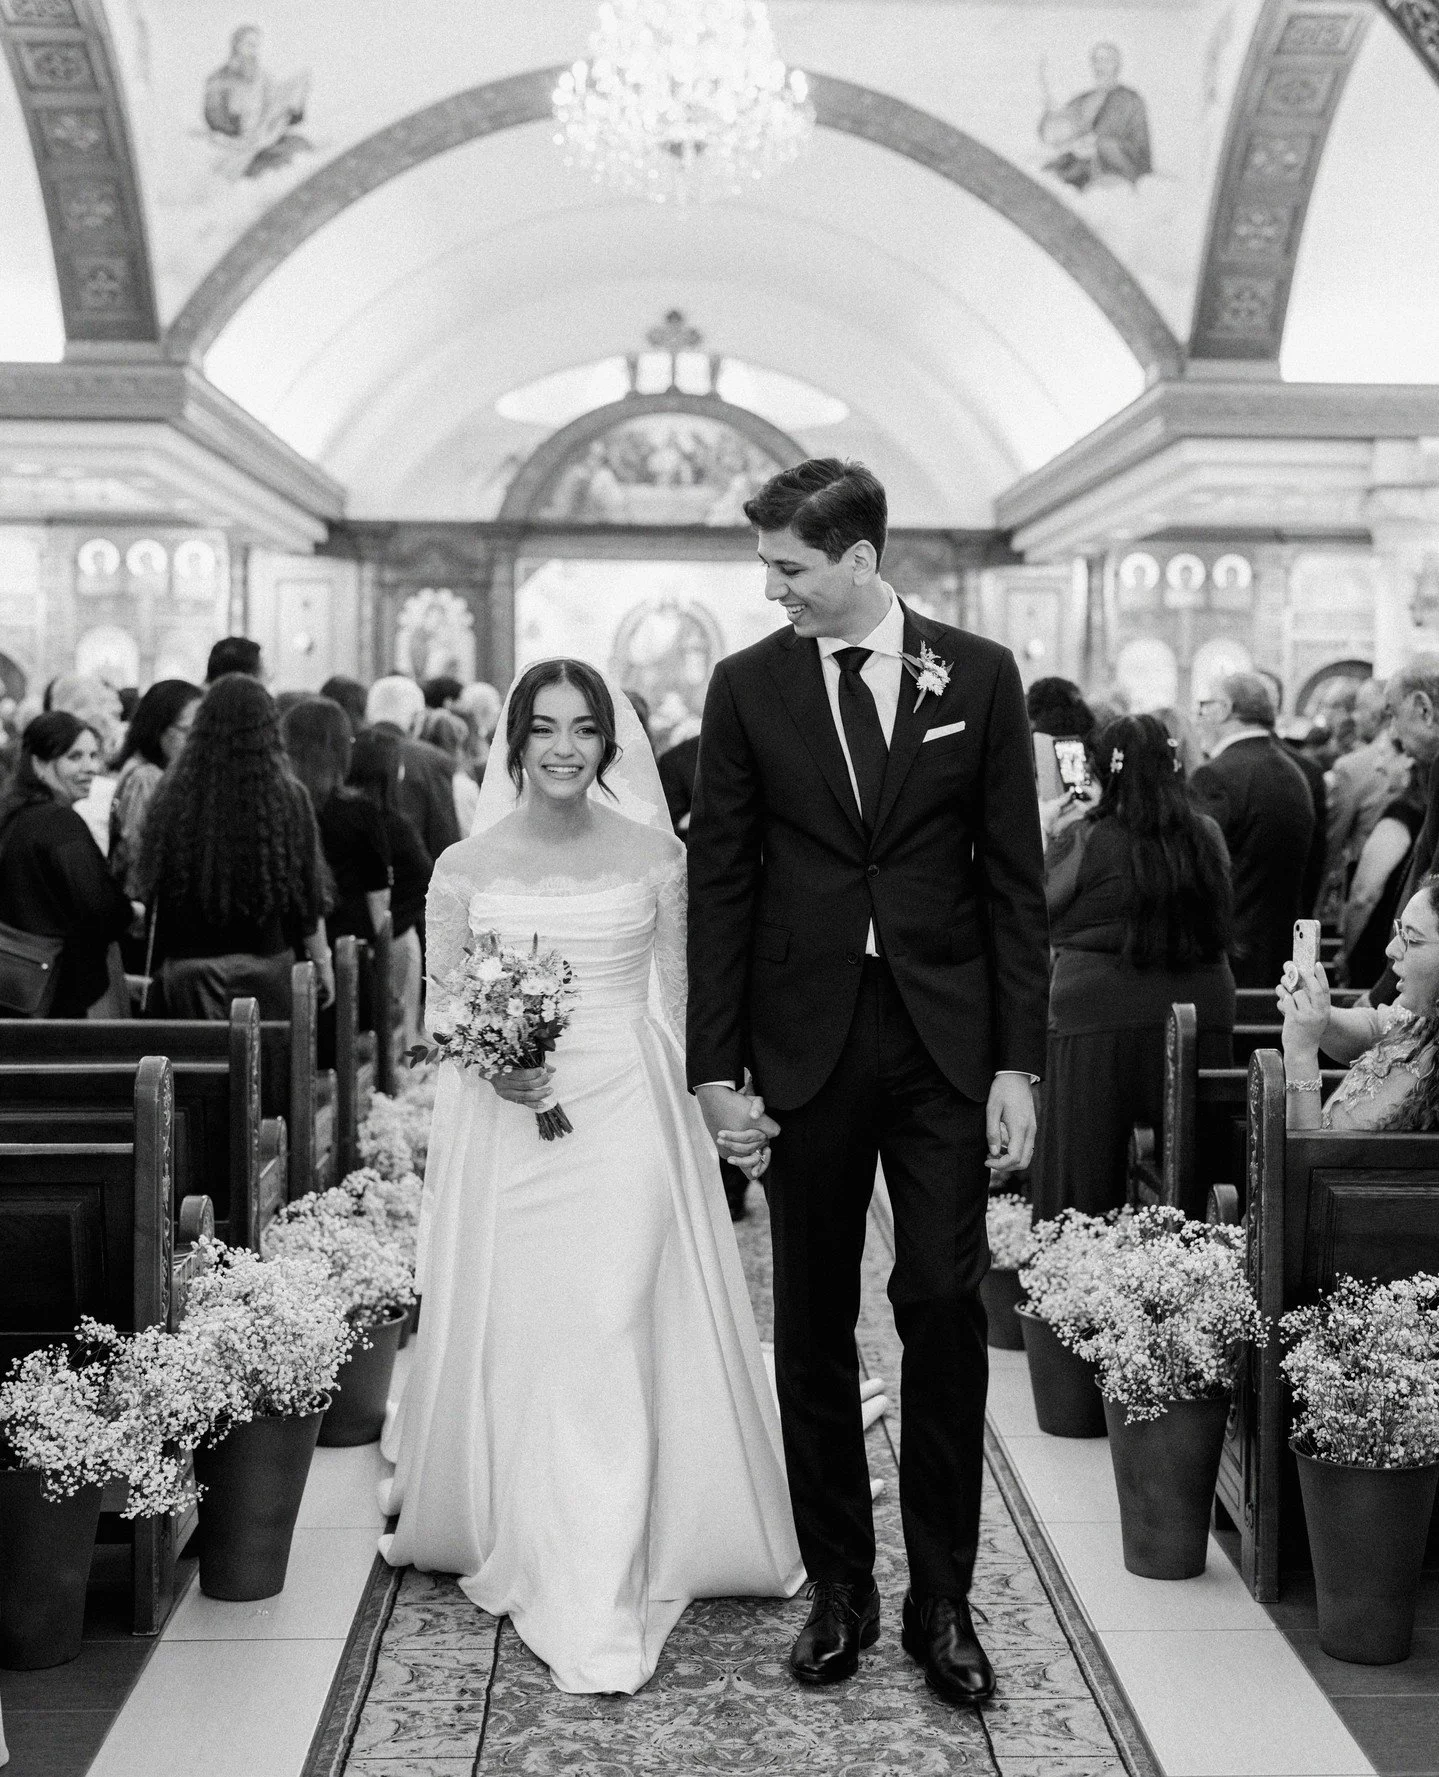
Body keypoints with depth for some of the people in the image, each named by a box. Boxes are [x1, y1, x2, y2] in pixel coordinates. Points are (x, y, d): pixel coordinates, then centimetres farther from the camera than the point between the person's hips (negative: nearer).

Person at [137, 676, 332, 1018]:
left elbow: (152, 890, 5)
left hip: (188, 964, 1)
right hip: (265, 962, -1)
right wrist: (322, 963, 7)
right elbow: (308, 896, -3)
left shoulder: (174, 797, -4)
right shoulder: (287, 797, -7)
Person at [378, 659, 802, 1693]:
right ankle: (515, 1539, 28)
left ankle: (600, 1603, -2)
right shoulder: (467, 867, 4)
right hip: (507, 1123, 1)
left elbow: (686, 999, 7)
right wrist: (489, 1062, -13)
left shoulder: (654, 856, 3)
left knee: (609, 1335, -8)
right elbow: (438, 1008, 7)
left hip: (625, 1113, -1)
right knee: (512, 1340, 5)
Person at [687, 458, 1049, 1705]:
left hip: (946, 1039, -1)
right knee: (814, 1324, 7)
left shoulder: (979, 676, 2)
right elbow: (720, 884, 4)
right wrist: (716, 1063, -1)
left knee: (945, 1307, 0)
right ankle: (839, 1588, 20)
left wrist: (1019, 1062, -3)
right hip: (807, 1041, 1)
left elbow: (1014, 876, 2)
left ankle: (943, 1600, 13)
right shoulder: (749, 686, 3)